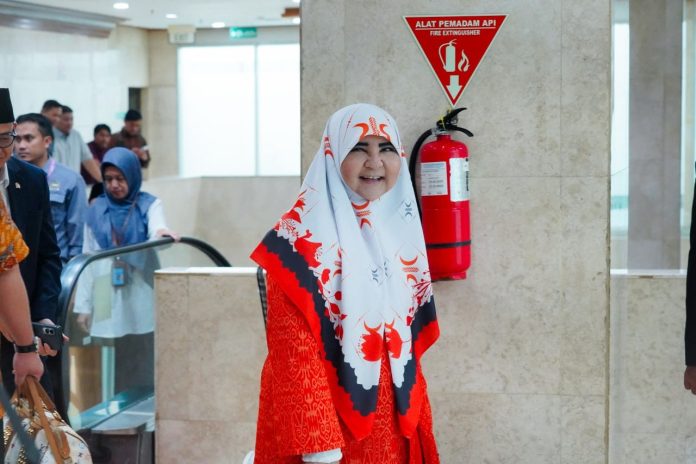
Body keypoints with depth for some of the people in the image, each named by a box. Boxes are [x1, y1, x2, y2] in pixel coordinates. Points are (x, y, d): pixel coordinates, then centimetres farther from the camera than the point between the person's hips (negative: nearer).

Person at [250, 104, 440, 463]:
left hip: (394, 431, 6)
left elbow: (411, 342, 12)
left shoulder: (402, 234, 7)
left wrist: (419, 424, 10)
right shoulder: (301, 238, -13)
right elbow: (293, 350, -17)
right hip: (327, 425, -6)